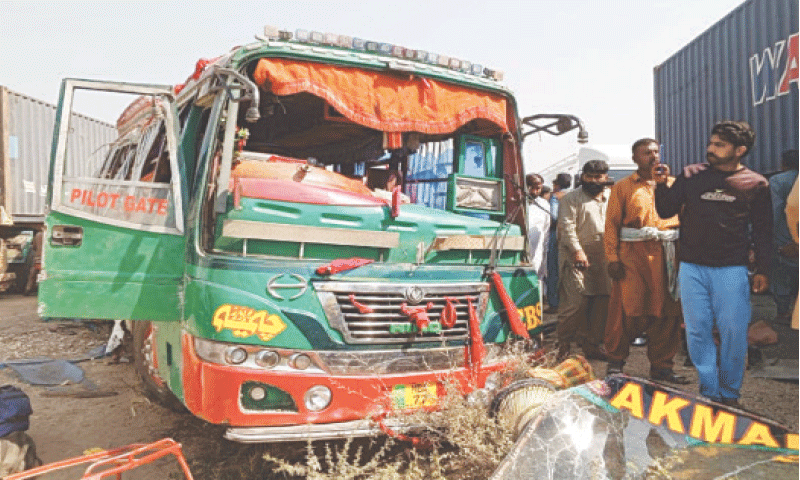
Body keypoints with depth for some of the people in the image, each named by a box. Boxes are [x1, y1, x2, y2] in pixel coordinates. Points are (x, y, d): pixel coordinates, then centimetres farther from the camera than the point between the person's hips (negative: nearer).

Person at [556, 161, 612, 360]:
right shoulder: (571, 198, 2)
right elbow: (567, 226, -6)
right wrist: (577, 251, -15)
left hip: (604, 259, 5)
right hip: (578, 257, -5)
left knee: (602, 303, 5)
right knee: (575, 301, -11)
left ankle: (591, 344, 17)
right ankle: (564, 344, 2)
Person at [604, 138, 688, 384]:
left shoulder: (673, 185, 16)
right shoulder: (623, 187, 8)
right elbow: (612, 223, 2)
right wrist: (613, 258, -8)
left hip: (666, 253, 3)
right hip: (632, 252, -3)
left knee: (666, 311, 4)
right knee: (627, 308, -6)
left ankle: (661, 366, 16)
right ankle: (615, 361, 9)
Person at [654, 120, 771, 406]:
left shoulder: (756, 184, 3)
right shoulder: (691, 175, 6)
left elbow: (762, 230, 8)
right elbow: (666, 211, 8)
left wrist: (762, 270, 5)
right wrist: (661, 185, -8)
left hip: (731, 270, -1)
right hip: (692, 268, 2)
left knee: (733, 331, 1)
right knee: (698, 331, 4)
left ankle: (729, 394, 18)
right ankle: (709, 393, 15)